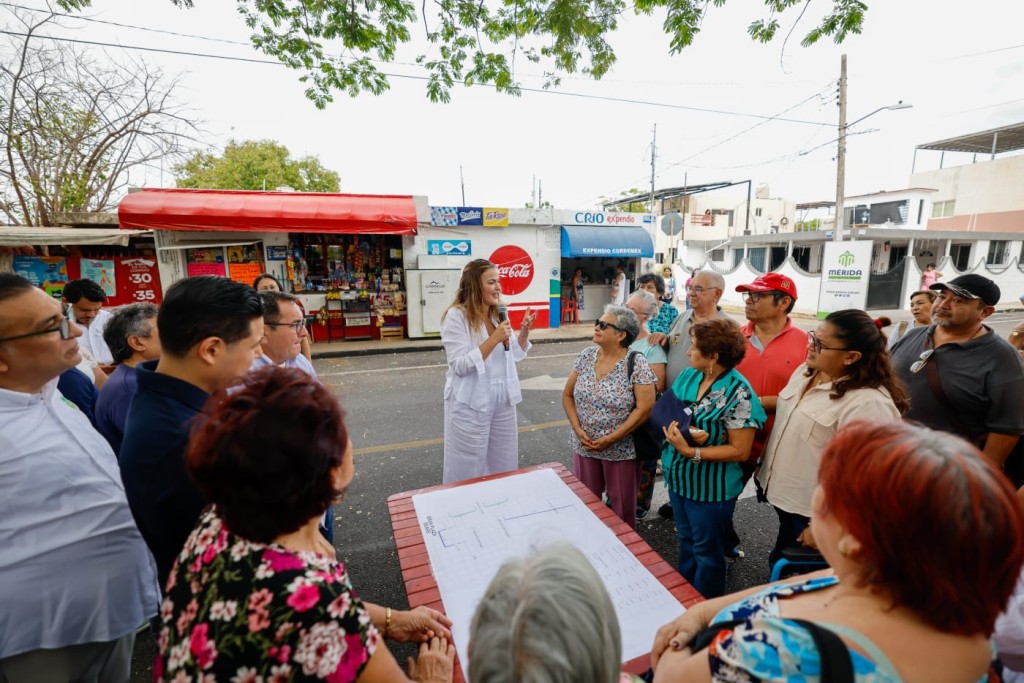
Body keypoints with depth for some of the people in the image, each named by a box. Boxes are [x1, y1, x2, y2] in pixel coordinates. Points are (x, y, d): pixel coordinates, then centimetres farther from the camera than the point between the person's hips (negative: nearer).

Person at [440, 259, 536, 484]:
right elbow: (461, 366, -22)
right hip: (471, 405, -6)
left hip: (503, 401, 7)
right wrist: (494, 339, -24)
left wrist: (525, 330, -4)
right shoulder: (457, 316, -15)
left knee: (503, 465, 19)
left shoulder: (498, 313, 6)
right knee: (471, 470, 9)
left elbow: (514, 355, 12)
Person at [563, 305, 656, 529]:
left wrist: (611, 438, -18)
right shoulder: (586, 356, -1)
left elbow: (645, 408, -17)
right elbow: (567, 395, 5)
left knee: (622, 505, 13)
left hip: (621, 449, -4)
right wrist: (578, 430, -8)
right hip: (584, 445, 4)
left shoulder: (636, 363, -14)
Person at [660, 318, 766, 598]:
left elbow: (740, 450, -21)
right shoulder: (687, 376, -3)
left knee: (707, 551, 17)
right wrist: (675, 429, -19)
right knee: (686, 540, 27)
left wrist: (692, 452, -28)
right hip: (678, 477, 6)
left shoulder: (738, 393, -23)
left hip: (711, 488, -6)